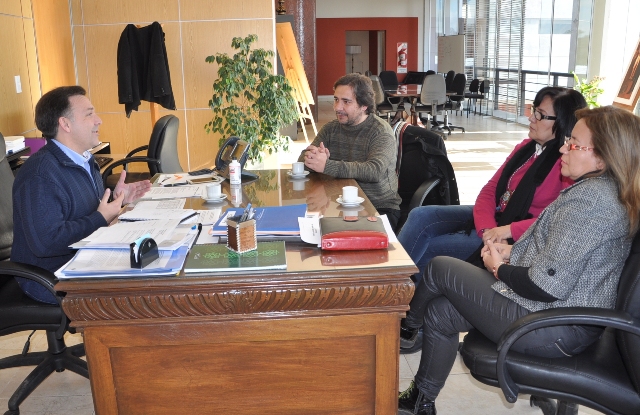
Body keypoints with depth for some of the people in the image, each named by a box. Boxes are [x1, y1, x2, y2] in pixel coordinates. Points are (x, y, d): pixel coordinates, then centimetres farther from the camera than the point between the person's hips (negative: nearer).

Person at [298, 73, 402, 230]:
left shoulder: (381, 132, -10)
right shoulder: (331, 128, 7)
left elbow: (375, 171, -27)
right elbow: (303, 158, -1)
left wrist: (327, 165, -36)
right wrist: (313, 157, -26)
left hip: (380, 208, -5)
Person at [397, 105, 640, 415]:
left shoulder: (589, 200, -25)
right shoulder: (607, 190, 8)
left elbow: (546, 285, -27)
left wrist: (500, 268, -9)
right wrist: (512, 252, 5)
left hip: (554, 331, -10)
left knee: (440, 269, -1)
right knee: (439, 313, 12)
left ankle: (405, 326, 29)